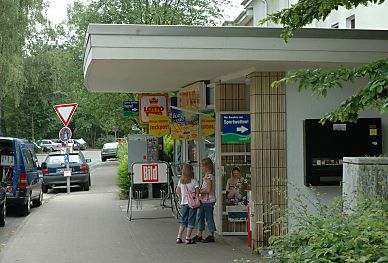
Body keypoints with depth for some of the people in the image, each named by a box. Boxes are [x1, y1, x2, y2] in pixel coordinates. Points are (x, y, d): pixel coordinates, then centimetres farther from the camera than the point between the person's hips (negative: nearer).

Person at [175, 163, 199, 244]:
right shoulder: (194, 181, -10)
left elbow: (177, 191, 9)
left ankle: (179, 237, 9)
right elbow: (198, 192, -13)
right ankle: (188, 238, 3)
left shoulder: (180, 181, 3)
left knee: (183, 221, 14)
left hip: (184, 203, 4)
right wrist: (195, 195, 7)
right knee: (191, 221, 3)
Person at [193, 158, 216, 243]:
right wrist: (199, 191, 7)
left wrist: (199, 191, -14)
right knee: (201, 216, 12)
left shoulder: (209, 176, -16)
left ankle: (211, 236, 6)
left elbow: (208, 190, -21)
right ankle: (199, 235, 18)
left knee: (209, 217, -2)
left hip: (208, 200, -10)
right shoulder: (206, 176, 13)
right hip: (204, 200, 10)